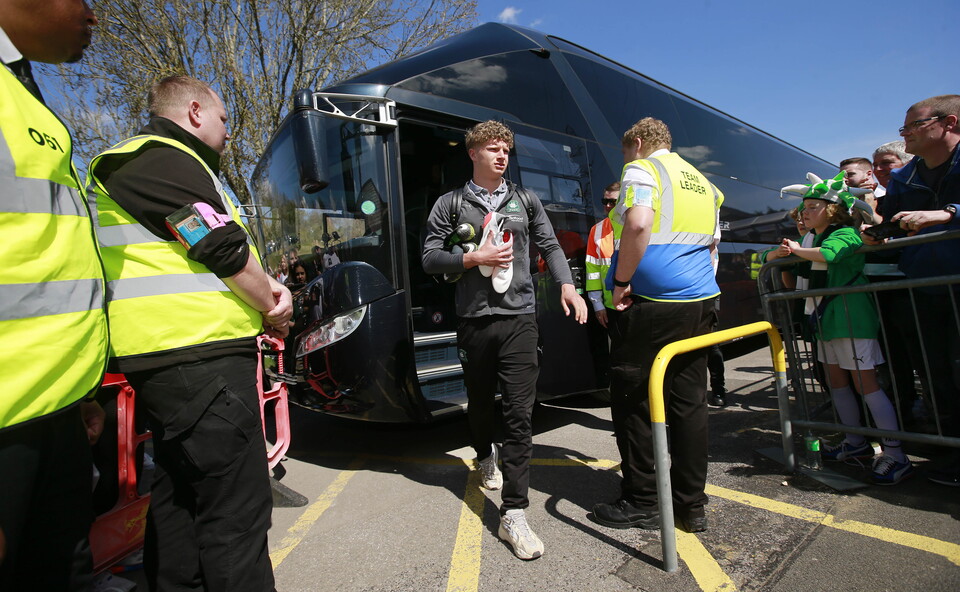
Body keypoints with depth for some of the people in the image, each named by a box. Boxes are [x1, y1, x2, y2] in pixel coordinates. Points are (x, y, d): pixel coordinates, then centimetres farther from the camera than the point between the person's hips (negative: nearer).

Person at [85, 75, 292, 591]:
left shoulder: (138, 160, 25)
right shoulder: (167, 159, -9)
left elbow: (204, 252, 21)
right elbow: (224, 249, -15)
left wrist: (265, 287, 5)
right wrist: (272, 308, 1)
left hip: (164, 357, 11)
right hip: (201, 356, -11)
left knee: (178, 497, 18)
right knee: (237, 510, -6)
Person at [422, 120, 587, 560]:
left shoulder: (524, 200, 13)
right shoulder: (450, 204, 7)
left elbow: (549, 246, 12)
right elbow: (429, 258, 3)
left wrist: (567, 285, -4)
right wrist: (473, 258, -11)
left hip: (519, 318, 0)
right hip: (474, 320, 0)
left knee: (519, 413, -6)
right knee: (480, 402, 16)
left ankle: (513, 514, -1)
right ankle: (485, 456, 48)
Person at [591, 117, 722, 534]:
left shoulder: (643, 169, -2)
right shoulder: (702, 182, 23)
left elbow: (638, 224, -22)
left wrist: (622, 281, -14)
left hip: (651, 303, -8)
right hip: (700, 301, 8)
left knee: (632, 401, 3)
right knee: (689, 402, 11)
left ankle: (642, 503, 14)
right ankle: (691, 505, 20)